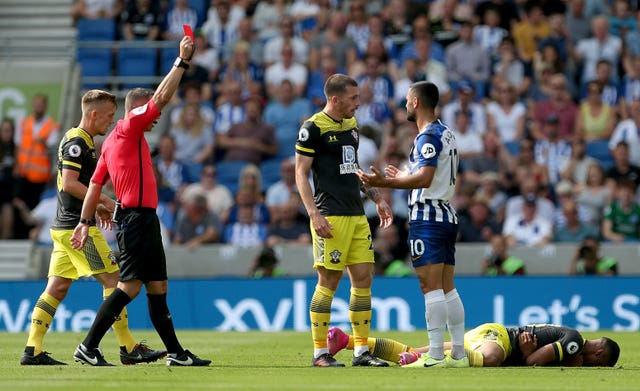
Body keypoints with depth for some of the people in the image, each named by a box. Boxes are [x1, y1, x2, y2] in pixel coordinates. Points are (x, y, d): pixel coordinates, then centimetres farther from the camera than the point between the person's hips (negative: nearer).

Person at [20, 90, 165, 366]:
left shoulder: (80, 140, 19)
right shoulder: (77, 141, -13)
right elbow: (69, 184, -21)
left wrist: (96, 206, 18)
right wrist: (103, 201, -16)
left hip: (65, 226, 10)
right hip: (77, 226, -10)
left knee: (57, 288, 7)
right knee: (112, 279, -6)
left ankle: (32, 351, 4)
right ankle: (128, 349, -5)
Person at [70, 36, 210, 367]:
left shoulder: (112, 141, 18)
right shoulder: (128, 128, -6)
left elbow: (95, 184, 17)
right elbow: (162, 97, -13)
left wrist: (85, 222, 17)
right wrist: (182, 61, -8)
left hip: (142, 220, 10)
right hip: (136, 218, -10)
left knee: (157, 286, 10)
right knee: (129, 286, -12)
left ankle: (175, 353, 13)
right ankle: (88, 348, -13)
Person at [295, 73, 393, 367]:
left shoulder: (351, 125, 15)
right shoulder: (313, 128, -9)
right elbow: (301, 173, -10)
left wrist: (376, 199, 23)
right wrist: (314, 214, -19)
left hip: (356, 215, 8)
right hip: (330, 217, -8)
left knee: (364, 279, 5)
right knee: (329, 281, -6)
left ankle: (361, 351, 10)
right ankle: (320, 353, 1)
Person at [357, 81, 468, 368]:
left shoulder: (428, 137, -12)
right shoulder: (447, 134, 18)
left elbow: (425, 178, -24)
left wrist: (385, 182, -29)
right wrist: (403, 177, 38)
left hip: (427, 218, -10)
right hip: (448, 215, 10)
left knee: (431, 286, -11)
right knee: (447, 287, 10)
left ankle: (435, 356, -15)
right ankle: (458, 354, 8)